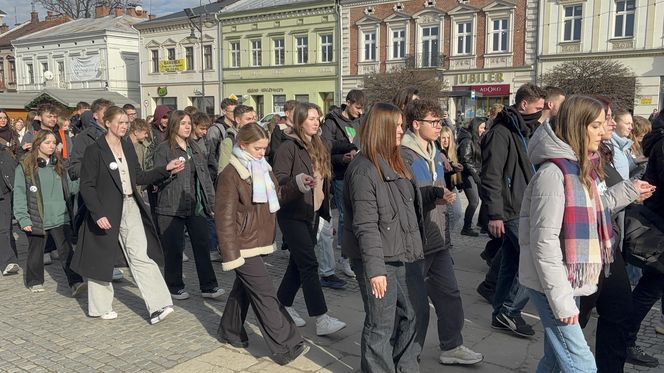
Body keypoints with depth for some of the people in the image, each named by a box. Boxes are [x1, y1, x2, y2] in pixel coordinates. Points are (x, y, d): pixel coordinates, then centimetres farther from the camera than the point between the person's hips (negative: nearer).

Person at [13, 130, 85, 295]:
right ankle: (35, 281, 31)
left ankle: (76, 283, -8)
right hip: (37, 219, -2)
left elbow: (69, 187, 10)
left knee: (67, 251, -6)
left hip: (60, 218, 2)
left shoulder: (59, 165, 9)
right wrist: (23, 219, -9)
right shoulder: (25, 167, -3)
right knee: (36, 252, 13)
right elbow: (19, 195, -3)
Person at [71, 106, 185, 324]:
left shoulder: (128, 147, 9)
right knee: (102, 259, 9)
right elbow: (86, 186, -11)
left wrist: (166, 170, 3)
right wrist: (98, 214, -20)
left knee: (141, 256, -2)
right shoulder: (95, 150, -9)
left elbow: (139, 177, 13)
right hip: (106, 212, -5)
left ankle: (157, 307, -4)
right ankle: (99, 307, 27)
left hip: (130, 208, 5)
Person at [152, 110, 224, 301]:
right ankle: (175, 286, 17)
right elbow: (158, 179, -7)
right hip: (171, 207, -5)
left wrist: (211, 202, 13)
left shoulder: (195, 148, 15)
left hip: (196, 206, 5)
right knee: (174, 249, 2)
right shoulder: (163, 149, -3)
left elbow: (205, 176, 16)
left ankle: (208, 286, 9)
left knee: (203, 245, 2)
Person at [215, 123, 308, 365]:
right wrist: (231, 255, -20)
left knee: (244, 288, 21)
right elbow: (225, 218, -18)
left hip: (259, 242, 9)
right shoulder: (231, 175, -17)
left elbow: (275, 195, 21)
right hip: (243, 246, -9)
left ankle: (230, 332, 38)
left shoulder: (262, 168, 10)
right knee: (265, 295, -7)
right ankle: (286, 347, -2)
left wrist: (297, 184, 5)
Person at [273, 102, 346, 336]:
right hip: (293, 213, -8)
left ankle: (284, 307, 28)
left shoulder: (318, 147, 14)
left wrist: (326, 210, 17)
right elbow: (279, 179, -17)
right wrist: (298, 181, -36)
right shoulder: (289, 147, -10)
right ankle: (321, 320, -9)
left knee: (299, 263, 13)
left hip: (312, 213, 8)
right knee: (309, 264, -10)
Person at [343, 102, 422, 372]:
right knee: (381, 326, 4)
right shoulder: (364, 170, -18)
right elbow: (366, 226, -21)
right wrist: (374, 269, -23)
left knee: (407, 316, 19)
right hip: (378, 261, -9)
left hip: (397, 258, 9)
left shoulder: (393, 163, 11)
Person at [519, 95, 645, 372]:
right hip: (552, 284, -9)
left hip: (568, 281, 9)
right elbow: (544, 241, -22)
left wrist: (628, 191, 16)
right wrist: (561, 299, -21)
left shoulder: (582, 168, 9)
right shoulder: (553, 172, -19)